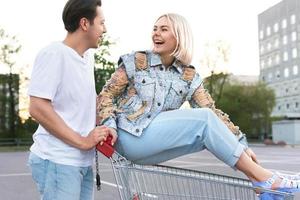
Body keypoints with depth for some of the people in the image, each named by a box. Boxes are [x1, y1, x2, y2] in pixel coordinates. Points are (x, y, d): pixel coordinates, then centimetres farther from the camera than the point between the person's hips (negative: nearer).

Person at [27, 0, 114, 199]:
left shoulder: (88, 56, 11)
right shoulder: (54, 54, -14)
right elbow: (38, 108, -21)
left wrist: (105, 125, 8)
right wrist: (82, 141, -18)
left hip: (83, 161, 8)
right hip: (57, 162, -8)